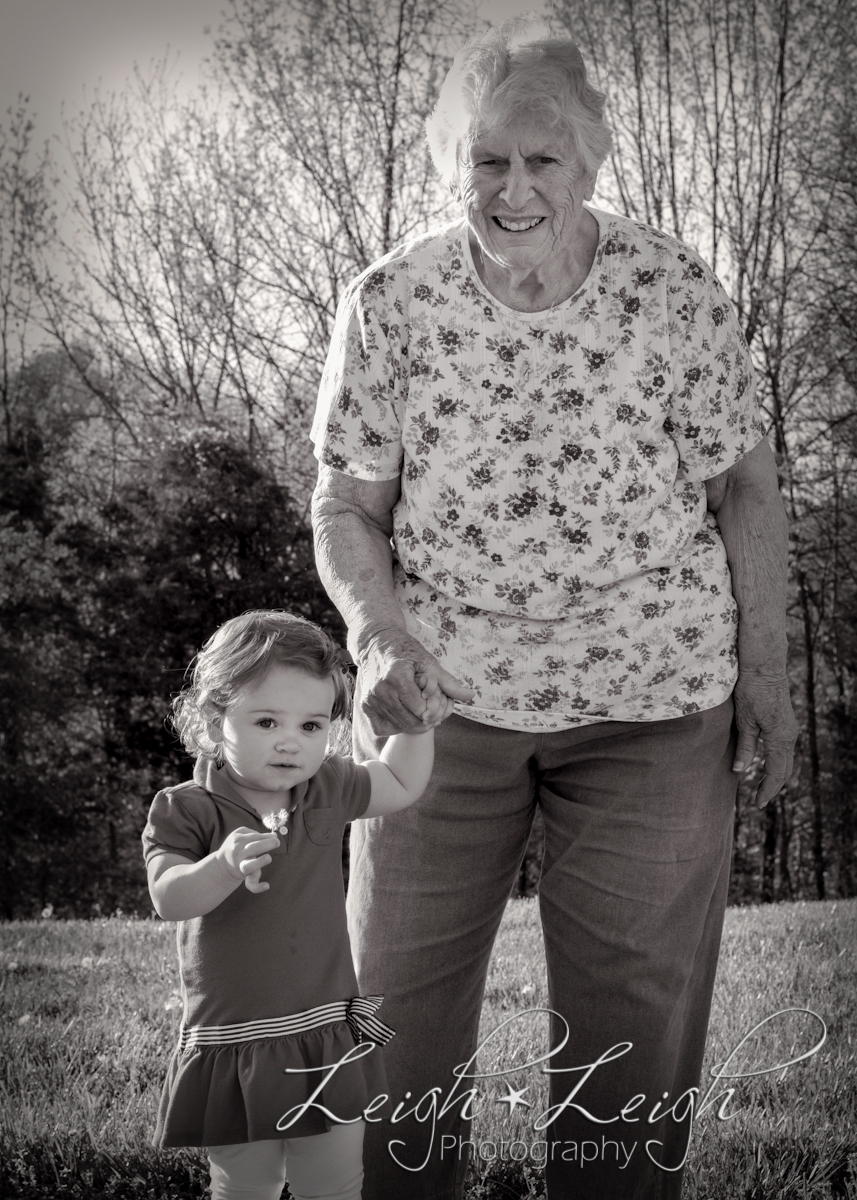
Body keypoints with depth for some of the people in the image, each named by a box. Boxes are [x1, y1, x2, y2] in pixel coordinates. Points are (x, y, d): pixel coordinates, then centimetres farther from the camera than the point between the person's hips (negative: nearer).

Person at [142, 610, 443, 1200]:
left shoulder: (328, 791, 2)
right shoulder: (184, 810, -10)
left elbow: (400, 785, 21)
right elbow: (169, 897, -25)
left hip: (329, 1034, 3)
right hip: (234, 1042, -3)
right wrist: (225, 867, -43)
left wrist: (418, 726, 6)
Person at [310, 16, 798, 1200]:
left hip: (650, 697, -1)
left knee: (632, 1013, 9)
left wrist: (765, 672, -1)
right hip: (439, 691, 1)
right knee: (397, 991, 10)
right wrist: (378, 635, -18)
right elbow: (346, 501, 0)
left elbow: (743, 485, 0)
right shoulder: (389, 304, -6)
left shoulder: (675, 291, -8)